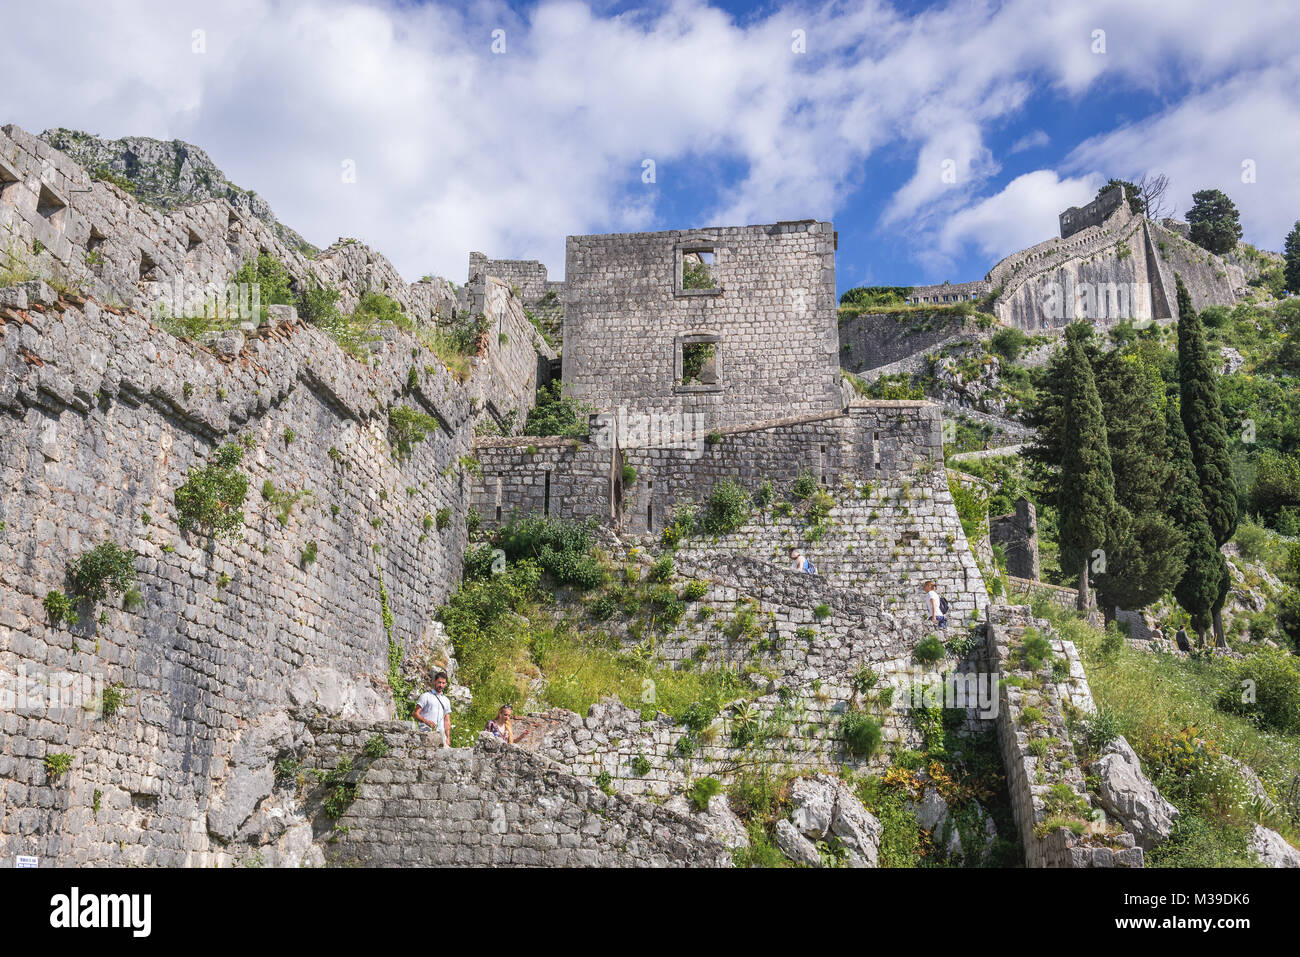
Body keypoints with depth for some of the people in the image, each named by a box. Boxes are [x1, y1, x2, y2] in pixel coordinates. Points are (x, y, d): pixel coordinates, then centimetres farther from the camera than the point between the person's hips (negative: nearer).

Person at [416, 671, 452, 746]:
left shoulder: (446, 700, 23)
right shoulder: (426, 696, 7)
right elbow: (416, 714, 0)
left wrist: (448, 738, 9)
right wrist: (427, 721, -18)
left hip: (441, 734, 5)